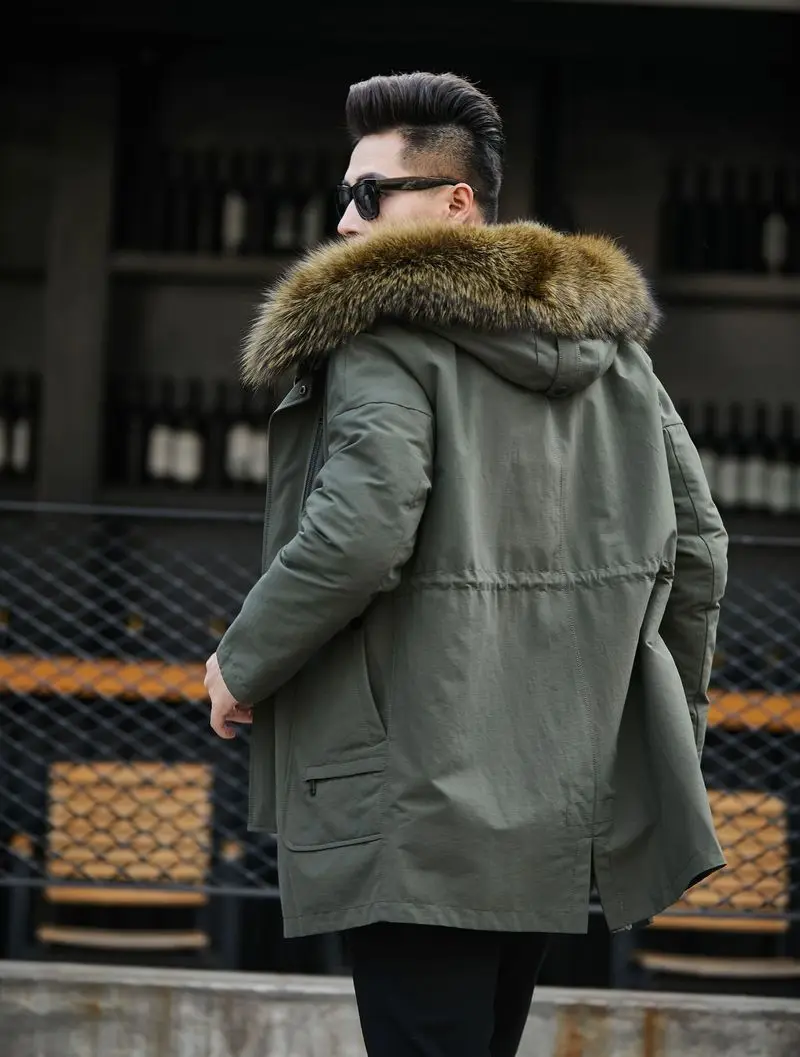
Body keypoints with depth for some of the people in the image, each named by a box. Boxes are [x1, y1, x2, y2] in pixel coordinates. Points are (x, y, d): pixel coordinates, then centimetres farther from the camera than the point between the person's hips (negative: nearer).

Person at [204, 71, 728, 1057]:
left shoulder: (383, 330, -9)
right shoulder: (610, 335, 13)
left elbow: (360, 533, -23)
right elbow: (693, 542, 13)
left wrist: (243, 664, -9)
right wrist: (673, 727, 21)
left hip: (425, 804, -8)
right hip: (566, 789, 8)